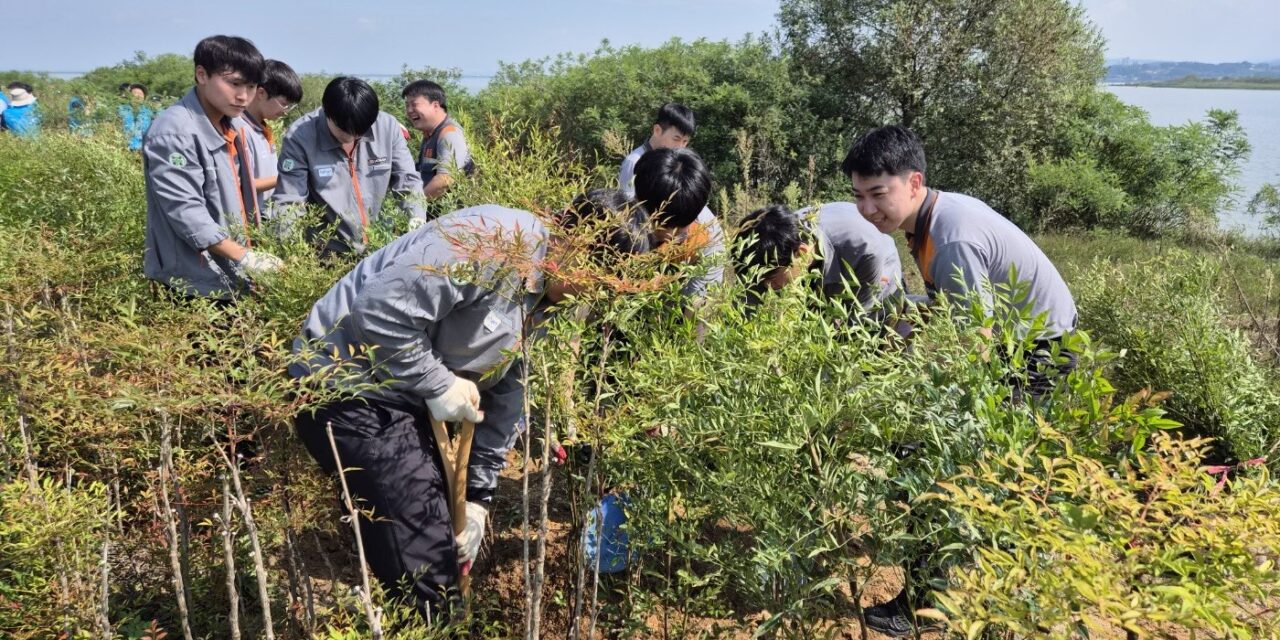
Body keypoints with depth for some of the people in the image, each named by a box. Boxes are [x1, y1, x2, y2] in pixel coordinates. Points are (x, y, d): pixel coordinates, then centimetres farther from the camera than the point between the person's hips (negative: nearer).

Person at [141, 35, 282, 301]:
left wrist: (252, 253, 7)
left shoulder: (234, 125, 10)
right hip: (195, 285, -8)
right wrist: (245, 258, -26)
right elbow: (185, 212, -22)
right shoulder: (174, 133, -17)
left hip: (235, 278, 8)